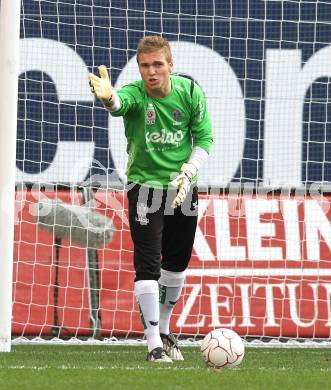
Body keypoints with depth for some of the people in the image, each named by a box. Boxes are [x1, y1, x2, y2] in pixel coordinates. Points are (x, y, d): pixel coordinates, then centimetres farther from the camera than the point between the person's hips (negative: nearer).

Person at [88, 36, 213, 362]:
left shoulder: (190, 92, -8)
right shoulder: (135, 93, -19)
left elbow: (204, 138, 1)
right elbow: (120, 103, -43)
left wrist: (187, 173, -14)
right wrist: (108, 97, -68)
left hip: (182, 187, 4)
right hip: (145, 186, -4)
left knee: (176, 265, 14)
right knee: (148, 265, -12)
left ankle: (163, 331, 34)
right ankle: (154, 346, -11)